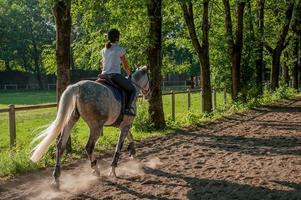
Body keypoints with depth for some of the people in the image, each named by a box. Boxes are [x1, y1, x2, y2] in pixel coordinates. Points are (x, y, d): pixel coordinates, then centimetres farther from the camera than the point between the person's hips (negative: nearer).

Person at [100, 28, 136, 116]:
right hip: (115, 75, -6)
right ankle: (127, 108, -14)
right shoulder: (120, 49, 0)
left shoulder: (103, 50, 15)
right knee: (132, 89, 5)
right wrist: (129, 74, 24)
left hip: (104, 75, 6)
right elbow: (125, 65, 7)